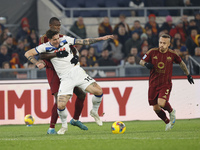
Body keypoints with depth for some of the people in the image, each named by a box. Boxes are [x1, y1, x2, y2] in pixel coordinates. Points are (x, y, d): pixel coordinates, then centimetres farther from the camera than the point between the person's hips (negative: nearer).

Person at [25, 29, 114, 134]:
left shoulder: (65, 40, 3)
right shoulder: (45, 47, -1)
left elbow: (84, 42, 10)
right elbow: (28, 54, 2)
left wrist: (101, 39, 6)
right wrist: (38, 63, -12)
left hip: (77, 71, 2)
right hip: (65, 78, -2)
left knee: (98, 91, -12)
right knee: (60, 105, -18)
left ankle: (94, 112, 18)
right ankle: (64, 126, 12)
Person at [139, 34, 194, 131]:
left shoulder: (172, 54, -4)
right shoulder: (152, 52, -4)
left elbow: (181, 63, 14)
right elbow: (141, 61, 5)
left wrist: (188, 75, 22)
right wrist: (146, 64, -19)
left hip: (166, 84, -2)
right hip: (153, 83, 2)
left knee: (161, 103, -26)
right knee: (156, 108, 3)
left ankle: (171, 111, 9)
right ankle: (168, 122, 29)